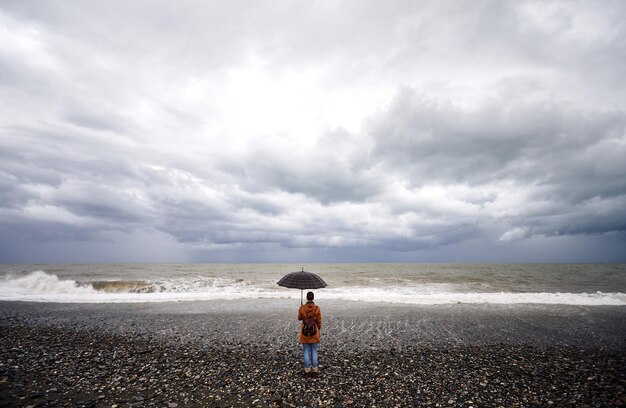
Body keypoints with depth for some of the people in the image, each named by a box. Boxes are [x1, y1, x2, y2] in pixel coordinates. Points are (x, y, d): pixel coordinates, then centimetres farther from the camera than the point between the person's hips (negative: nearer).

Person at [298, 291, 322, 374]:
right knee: (314, 351, 12)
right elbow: (319, 321, -7)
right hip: (314, 332, 0)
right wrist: (318, 330, 9)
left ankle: (307, 368, 17)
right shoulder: (317, 308, -14)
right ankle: (314, 368, 17)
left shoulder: (302, 308, -13)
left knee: (306, 351, 11)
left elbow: (299, 318, 4)